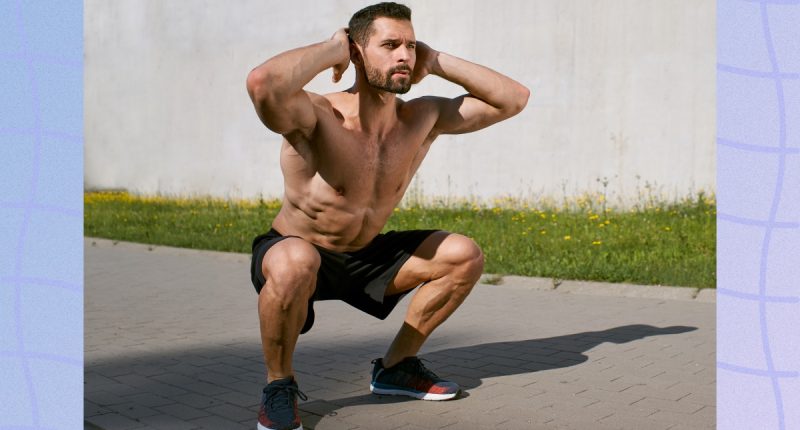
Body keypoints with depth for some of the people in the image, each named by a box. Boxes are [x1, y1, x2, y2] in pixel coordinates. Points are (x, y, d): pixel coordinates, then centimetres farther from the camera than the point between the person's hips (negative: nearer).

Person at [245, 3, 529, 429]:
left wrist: (435, 61, -12)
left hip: (365, 257, 6)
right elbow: (262, 83, -50)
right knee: (296, 264, -42)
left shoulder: (422, 118, -8)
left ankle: (396, 366, 12)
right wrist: (331, 49, -31)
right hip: (293, 252, -6)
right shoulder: (318, 118, -27)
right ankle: (278, 384, -13)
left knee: (464, 256, -4)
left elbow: (513, 98, -3)